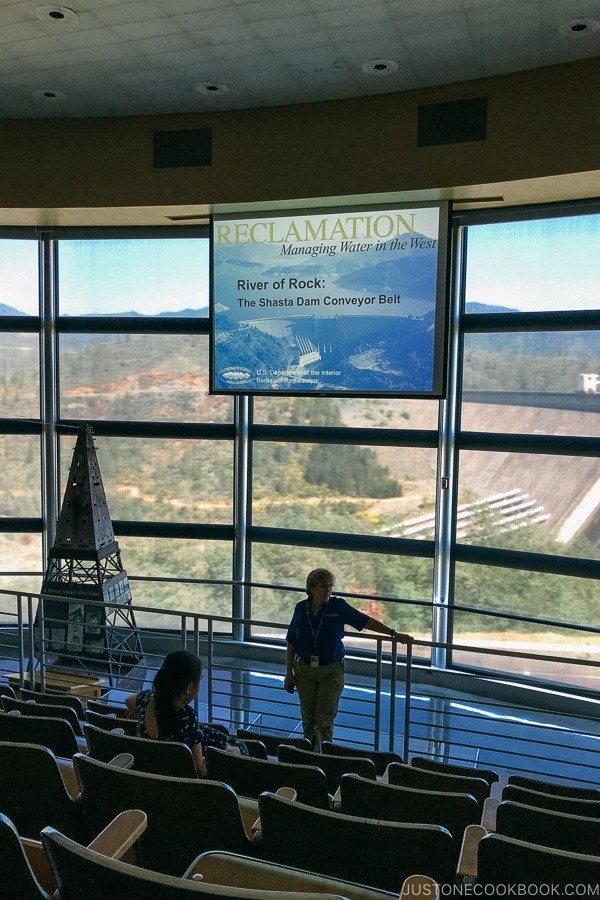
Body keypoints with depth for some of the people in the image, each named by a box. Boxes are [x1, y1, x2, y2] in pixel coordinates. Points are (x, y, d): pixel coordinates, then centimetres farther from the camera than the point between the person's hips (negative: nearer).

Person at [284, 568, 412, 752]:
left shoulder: (338, 606, -9)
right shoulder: (301, 608, -4)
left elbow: (366, 621, -8)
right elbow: (291, 643, 3)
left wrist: (394, 634, -14)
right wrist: (289, 672, 3)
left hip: (332, 671, -2)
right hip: (304, 670, 2)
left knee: (325, 720, -3)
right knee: (308, 718, 11)